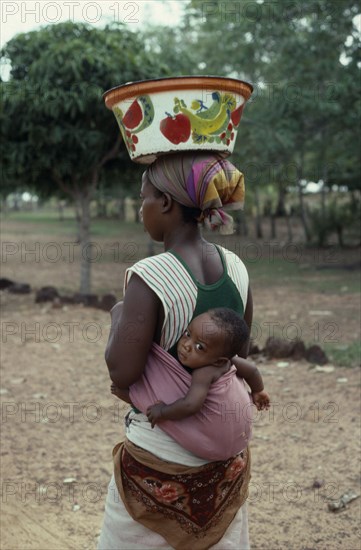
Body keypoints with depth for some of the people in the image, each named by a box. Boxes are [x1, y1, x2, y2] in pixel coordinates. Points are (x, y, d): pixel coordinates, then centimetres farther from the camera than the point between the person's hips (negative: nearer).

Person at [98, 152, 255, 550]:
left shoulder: (148, 278, -24)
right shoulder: (236, 268, -4)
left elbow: (122, 373, -19)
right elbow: (240, 353, 7)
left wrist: (117, 318, -4)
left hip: (159, 457, -6)